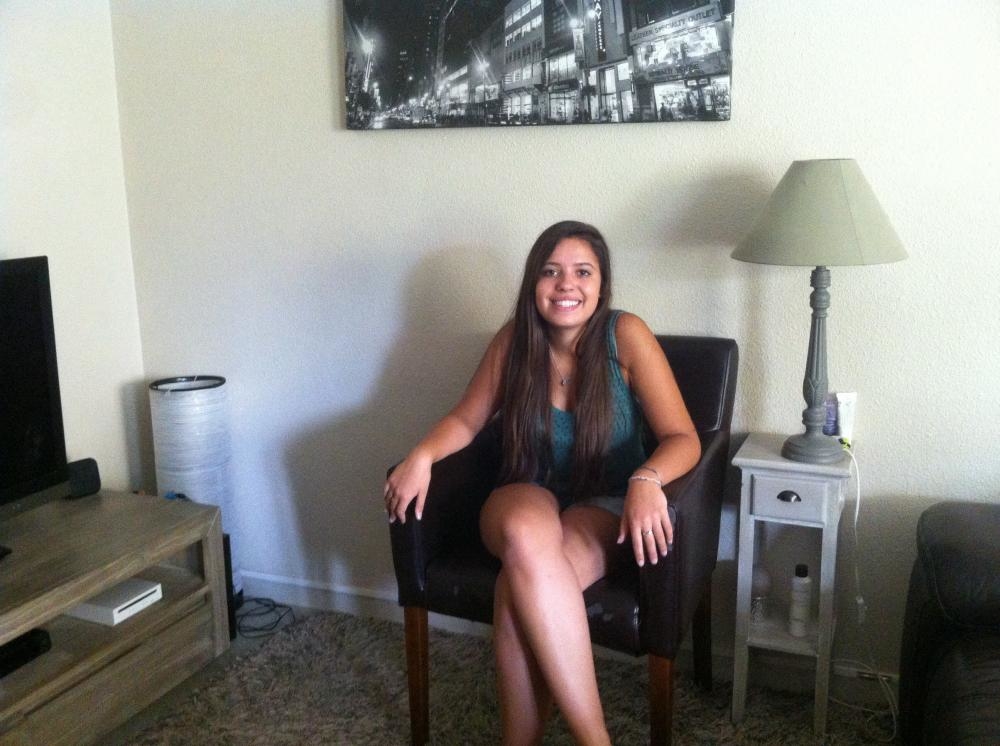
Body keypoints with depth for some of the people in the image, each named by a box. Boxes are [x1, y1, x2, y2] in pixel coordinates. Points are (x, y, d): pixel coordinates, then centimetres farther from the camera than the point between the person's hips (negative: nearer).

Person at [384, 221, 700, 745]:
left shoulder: (626, 335, -12)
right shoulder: (514, 339, -3)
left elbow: (683, 439, -14)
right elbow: (466, 419, 7)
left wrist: (646, 479, -36)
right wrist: (421, 455, -15)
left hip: (604, 510, -2)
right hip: (526, 499, 2)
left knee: (521, 585, -35)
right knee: (528, 535, -38)